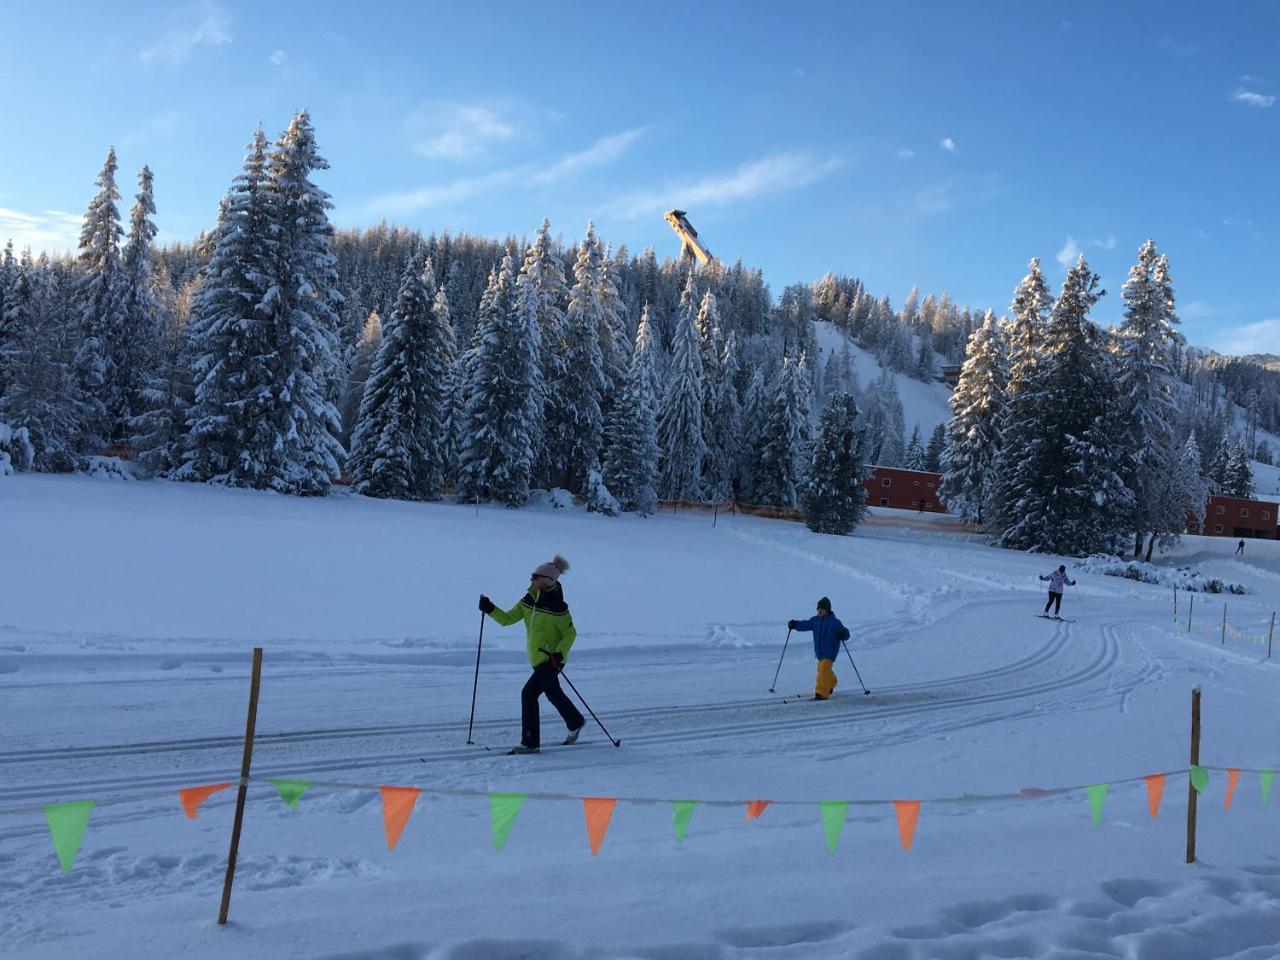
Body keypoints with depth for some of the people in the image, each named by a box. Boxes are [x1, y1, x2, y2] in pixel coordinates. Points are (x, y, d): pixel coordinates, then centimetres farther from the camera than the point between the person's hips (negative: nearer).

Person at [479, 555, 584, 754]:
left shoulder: (556, 606, -21)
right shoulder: (528, 601, 1)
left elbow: (570, 634, -14)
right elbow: (507, 619, 2)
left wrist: (559, 654, -25)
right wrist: (490, 610, -13)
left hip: (551, 660, -8)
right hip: (538, 659, 8)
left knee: (529, 693, -14)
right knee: (554, 694, 23)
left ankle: (531, 742, -6)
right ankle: (575, 723, 47)